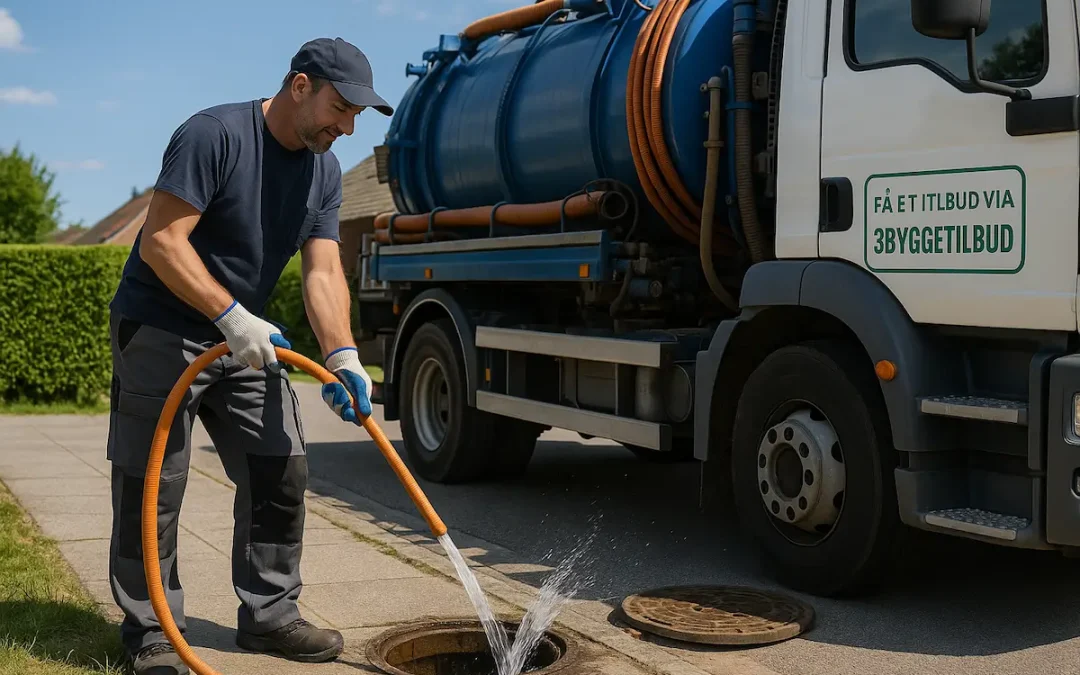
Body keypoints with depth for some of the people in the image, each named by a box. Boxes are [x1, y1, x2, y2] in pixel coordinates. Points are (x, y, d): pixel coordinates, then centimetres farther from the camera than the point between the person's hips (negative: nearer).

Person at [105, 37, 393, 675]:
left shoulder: (325, 172, 3)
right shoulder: (214, 135, -19)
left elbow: (323, 272, -4)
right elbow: (161, 241, -24)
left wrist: (342, 356, -20)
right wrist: (232, 317, -31)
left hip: (244, 336, 7)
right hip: (161, 330, -7)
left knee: (282, 470, 4)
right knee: (153, 488, -2)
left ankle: (269, 614, 16)